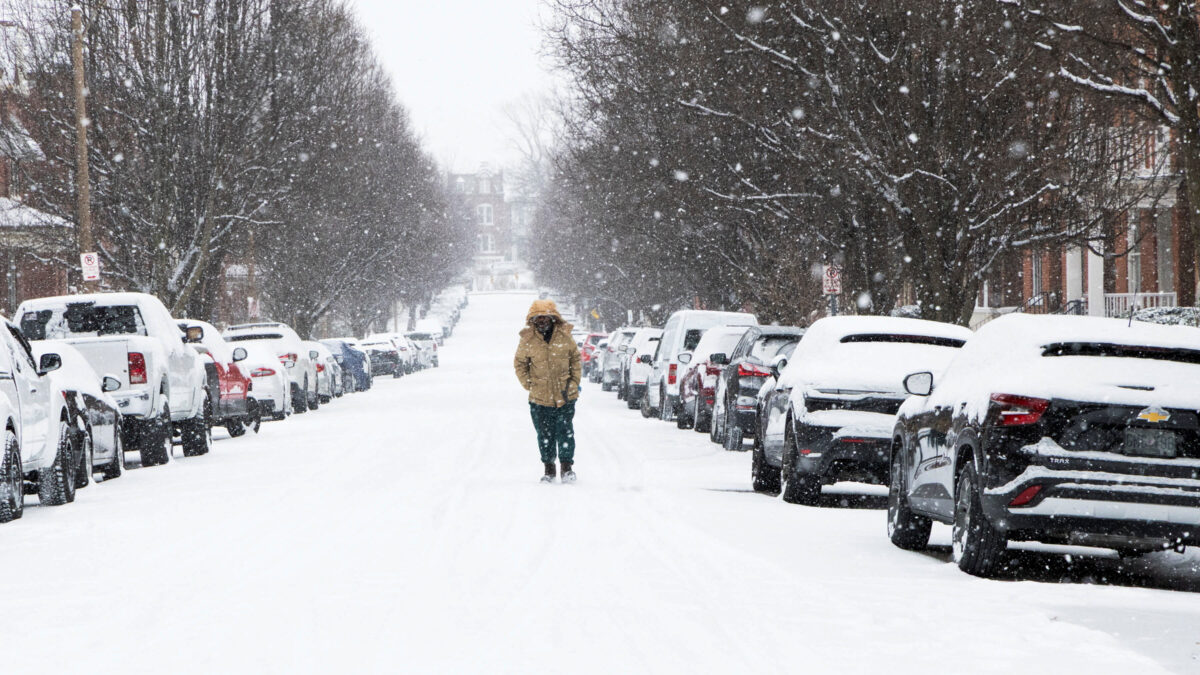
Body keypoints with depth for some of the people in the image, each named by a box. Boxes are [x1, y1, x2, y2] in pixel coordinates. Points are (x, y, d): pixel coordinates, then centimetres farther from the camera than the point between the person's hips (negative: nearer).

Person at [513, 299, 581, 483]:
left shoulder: (564, 337, -3)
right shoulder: (528, 340, -5)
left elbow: (575, 358, 11)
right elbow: (519, 363, 8)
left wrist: (574, 381, 5)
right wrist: (528, 384, 1)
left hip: (565, 395, 0)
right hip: (539, 398, 0)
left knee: (565, 431, -2)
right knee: (544, 434, 7)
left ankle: (567, 466, 10)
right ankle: (548, 467, 19)